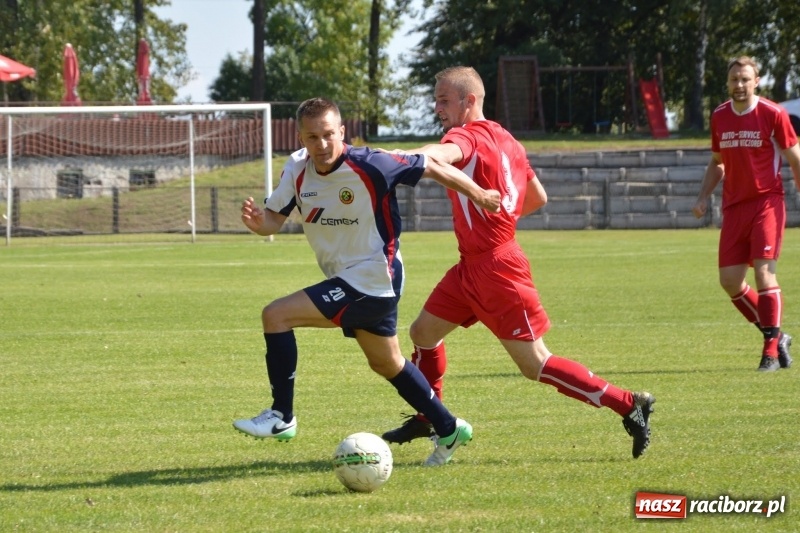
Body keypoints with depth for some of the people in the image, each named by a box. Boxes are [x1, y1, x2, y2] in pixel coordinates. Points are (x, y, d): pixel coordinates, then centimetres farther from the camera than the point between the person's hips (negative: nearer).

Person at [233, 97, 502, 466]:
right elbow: (274, 219, -2)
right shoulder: (297, 170, -3)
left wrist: (479, 196, -3)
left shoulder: (369, 166, -22)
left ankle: (282, 417, -9)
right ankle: (449, 430, 39)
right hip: (346, 280, 8)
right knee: (387, 364, 23)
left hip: (371, 280, -8)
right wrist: (257, 221, -26)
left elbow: (433, 167, -12)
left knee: (276, 316, -17)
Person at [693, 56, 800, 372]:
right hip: (734, 206, 5)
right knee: (730, 281, 0)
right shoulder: (719, 117, 8)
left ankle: (771, 351, -5)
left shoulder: (773, 115, -6)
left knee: (764, 273, -14)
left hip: (766, 201, -5)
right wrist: (703, 197, 8)